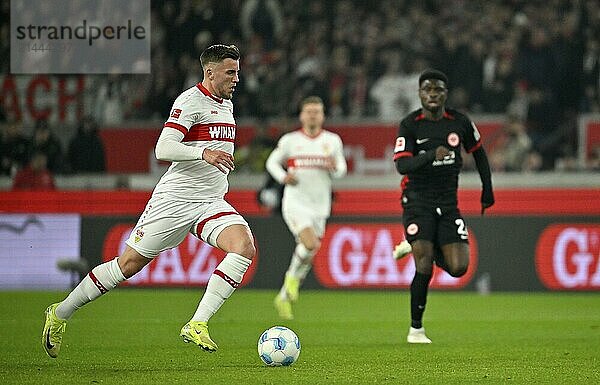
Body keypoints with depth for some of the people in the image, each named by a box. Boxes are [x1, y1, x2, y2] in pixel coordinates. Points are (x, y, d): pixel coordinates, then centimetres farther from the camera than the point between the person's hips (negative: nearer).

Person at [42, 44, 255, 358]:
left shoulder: (226, 105, 15)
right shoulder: (191, 101, -12)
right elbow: (163, 149, -24)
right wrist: (203, 153, -36)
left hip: (211, 203, 7)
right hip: (174, 199, -7)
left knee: (245, 246, -21)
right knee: (130, 263, -1)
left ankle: (197, 325, -22)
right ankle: (60, 314, 17)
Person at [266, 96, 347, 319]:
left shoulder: (333, 140, 6)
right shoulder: (290, 140, 1)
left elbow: (341, 170, 12)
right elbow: (272, 162, 12)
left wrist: (335, 167, -13)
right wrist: (283, 177, -8)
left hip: (320, 206, 3)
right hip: (295, 203, -3)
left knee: (307, 257, 7)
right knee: (310, 244, -26)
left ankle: (284, 297, 23)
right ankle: (293, 276, 2)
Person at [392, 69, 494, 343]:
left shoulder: (460, 123, 1)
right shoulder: (409, 125, -7)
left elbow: (478, 152, 18)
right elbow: (402, 165, -18)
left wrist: (487, 189, 17)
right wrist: (431, 155, -32)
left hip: (448, 202, 3)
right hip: (417, 200, -3)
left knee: (458, 268, -7)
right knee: (424, 266, -15)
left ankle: (418, 247, 23)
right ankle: (416, 329, -1)